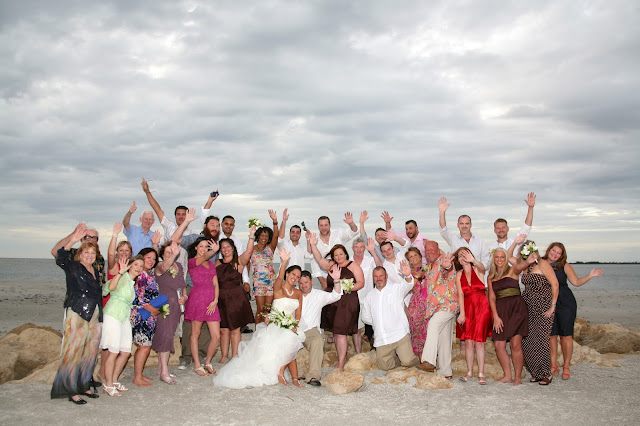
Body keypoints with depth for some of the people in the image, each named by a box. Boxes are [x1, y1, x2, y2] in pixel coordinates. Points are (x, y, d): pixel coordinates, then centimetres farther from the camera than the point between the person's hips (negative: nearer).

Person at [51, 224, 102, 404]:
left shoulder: (95, 271, 16)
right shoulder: (73, 267, -2)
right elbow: (60, 258, -23)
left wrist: (100, 315, 15)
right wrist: (72, 241, -37)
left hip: (94, 315, 7)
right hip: (77, 314, -7)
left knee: (91, 351, 10)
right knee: (74, 351, -6)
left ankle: (83, 386, 20)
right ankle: (71, 391, 1)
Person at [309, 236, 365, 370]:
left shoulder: (353, 266, 3)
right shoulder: (332, 266, 16)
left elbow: (361, 282, -3)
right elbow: (319, 259, 10)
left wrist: (350, 288, -19)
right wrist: (313, 245, 0)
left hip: (348, 302, -4)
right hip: (332, 302, 4)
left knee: (340, 331, -9)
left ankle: (340, 364, -5)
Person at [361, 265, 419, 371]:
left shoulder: (395, 289, 3)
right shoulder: (370, 296, 15)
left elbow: (407, 285, -20)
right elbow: (365, 317, 24)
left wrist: (408, 276, -41)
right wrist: (376, 323, 9)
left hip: (399, 334, -3)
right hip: (381, 340, 4)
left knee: (408, 361, -16)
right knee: (384, 366, -3)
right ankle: (397, 359, 25)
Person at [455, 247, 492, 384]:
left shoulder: (477, 270, 1)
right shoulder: (459, 274, 7)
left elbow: (482, 267, -25)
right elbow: (460, 294, 0)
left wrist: (473, 260, -47)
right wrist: (462, 313, -11)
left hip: (482, 307, -2)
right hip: (467, 308, 2)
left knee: (479, 341, -4)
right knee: (468, 341, -1)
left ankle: (481, 373, 4)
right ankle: (469, 372, 10)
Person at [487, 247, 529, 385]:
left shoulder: (512, 270, 6)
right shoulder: (491, 277, 15)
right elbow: (492, 297, 8)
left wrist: (516, 242, -6)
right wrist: (496, 316, -3)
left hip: (516, 307, -4)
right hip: (500, 310, 4)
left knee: (515, 344, -8)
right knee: (499, 345, -3)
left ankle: (518, 376, 4)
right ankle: (507, 375, 11)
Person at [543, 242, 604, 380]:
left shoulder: (564, 266, 4)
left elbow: (576, 282, 2)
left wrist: (590, 275, -11)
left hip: (565, 303, -1)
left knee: (565, 335, 0)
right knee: (551, 335, 3)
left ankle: (566, 367, 11)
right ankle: (553, 366, 13)